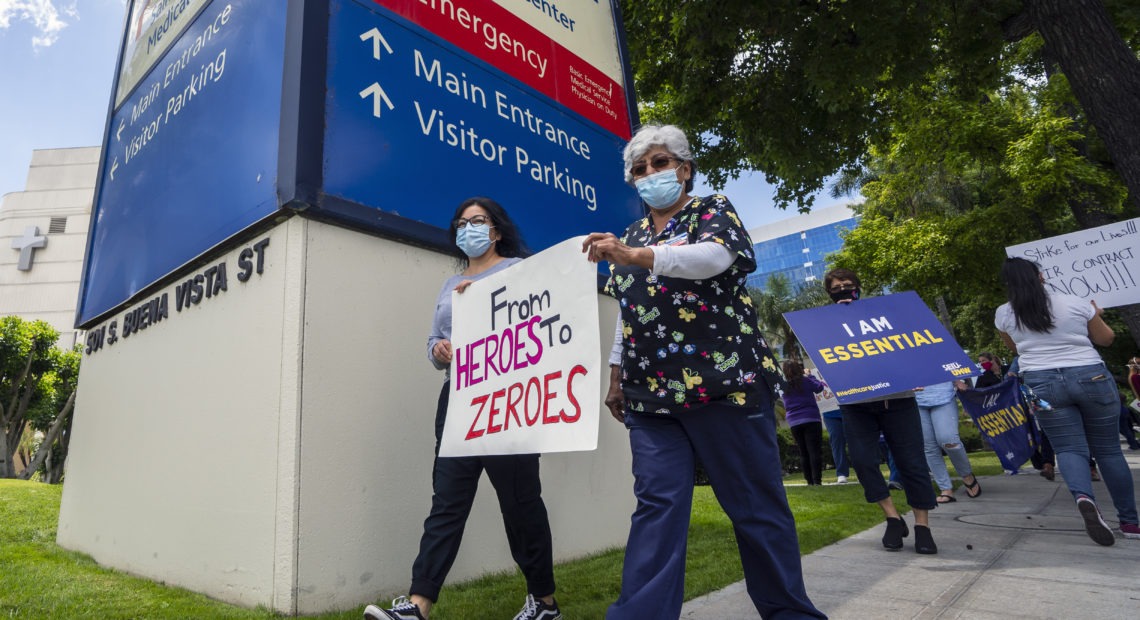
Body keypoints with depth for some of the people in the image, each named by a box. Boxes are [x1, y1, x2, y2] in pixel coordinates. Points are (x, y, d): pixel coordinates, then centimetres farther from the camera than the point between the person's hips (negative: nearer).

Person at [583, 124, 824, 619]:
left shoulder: (712, 210, 4)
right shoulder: (632, 235, 19)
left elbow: (714, 256, -19)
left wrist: (638, 256, -31)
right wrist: (616, 375, 15)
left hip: (724, 381, -4)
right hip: (651, 395, 4)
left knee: (755, 503, 5)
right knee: (657, 504, -1)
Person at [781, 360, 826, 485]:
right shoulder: (805, 381, -6)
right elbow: (819, 388, 8)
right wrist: (810, 376, 17)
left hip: (794, 423, 3)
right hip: (811, 419, -3)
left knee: (803, 453, 9)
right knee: (815, 450, -2)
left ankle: (810, 481, 9)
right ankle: (817, 480, -7)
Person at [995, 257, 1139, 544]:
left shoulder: (1004, 314, -1)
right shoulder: (1076, 303, -2)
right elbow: (1106, 338, 13)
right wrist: (1097, 315, 31)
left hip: (1042, 384, -1)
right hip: (1090, 377, 1)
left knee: (1069, 448, 4)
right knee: (1108, 449, 13)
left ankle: (1084, 497, -26)